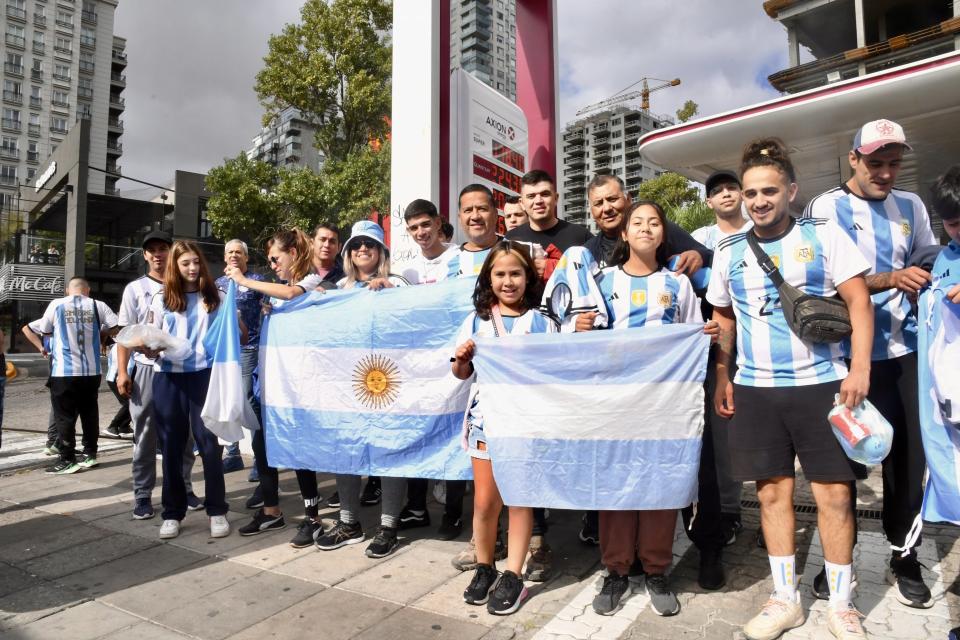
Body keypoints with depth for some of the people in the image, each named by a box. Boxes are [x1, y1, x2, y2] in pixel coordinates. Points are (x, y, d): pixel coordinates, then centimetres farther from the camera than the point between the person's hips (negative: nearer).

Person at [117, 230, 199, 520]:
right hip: (147, 369, 0)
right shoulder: (135, 289, 6)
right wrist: (122, 371, -5)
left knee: (182, 433, 8)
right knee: (145, 436, 6)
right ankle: (143, 495, 16)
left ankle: (184, 487, 20)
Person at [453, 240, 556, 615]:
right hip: (487, 418, 1)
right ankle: (484, 569, 27)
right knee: (485, 501, 6)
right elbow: (461, 374, 10)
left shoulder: (542, 323, 1)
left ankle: (513, 576, 20)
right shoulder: (477, 320, 5)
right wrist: (460, 358, -10)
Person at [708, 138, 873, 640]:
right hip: (754, 390, 2)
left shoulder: (824, 235, -1)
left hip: (821, 385, -2)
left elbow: (859, 302, -4)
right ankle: (785, 599, 22)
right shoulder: (728, 252, 7)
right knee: (772, 492, 8)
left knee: (834, 493, 4)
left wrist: (860, 368, -14)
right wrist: (721, 378, 8)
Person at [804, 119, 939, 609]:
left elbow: (929, 266, 21)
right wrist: (890, 279, -20)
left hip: (906, 351, 4)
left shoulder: (911, 206, 12)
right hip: (850, 354, -4)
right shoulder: (825, 208, -3)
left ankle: (905, 558, 28)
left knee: (909, 456, 8)